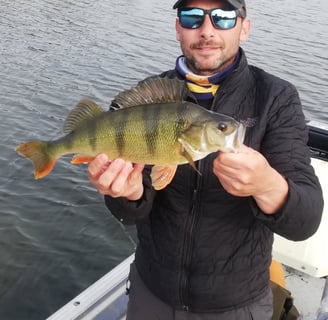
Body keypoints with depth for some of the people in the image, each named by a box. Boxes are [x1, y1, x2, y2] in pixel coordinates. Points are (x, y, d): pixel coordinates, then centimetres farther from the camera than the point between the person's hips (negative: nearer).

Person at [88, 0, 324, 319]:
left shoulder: (276, 99, -14)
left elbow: (305, 221, -21)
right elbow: (134, 211, -10)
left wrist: (269, 186, -42)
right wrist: (130, 190, -33)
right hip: (151, 288, 2)